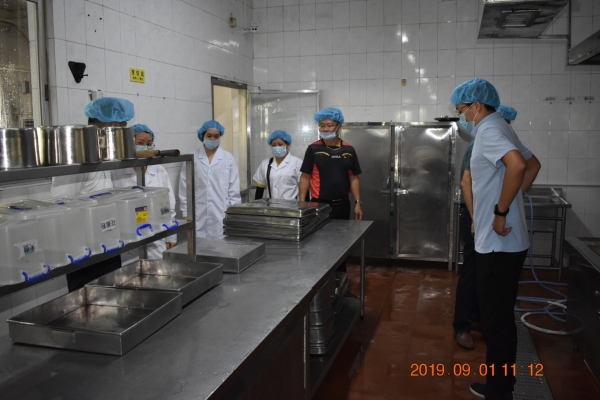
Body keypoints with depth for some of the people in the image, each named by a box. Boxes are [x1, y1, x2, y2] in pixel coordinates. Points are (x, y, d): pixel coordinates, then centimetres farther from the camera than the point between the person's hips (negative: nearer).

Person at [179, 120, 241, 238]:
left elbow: (234, 189, 4)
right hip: (199, 215, 0)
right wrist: (185, 213, 3)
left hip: (222, 214, 0)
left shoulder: (228, 158, 4)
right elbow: (185, 187, 5)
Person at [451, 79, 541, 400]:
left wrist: (501, 212, -23)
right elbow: (533, 164, 26)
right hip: (504, 241, 10)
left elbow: (517, 165, -32)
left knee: (496, 320, 0)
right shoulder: (499, 128, 16)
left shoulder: (488, 129, -14)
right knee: (499, 317, 18)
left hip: (498, 243, -10)